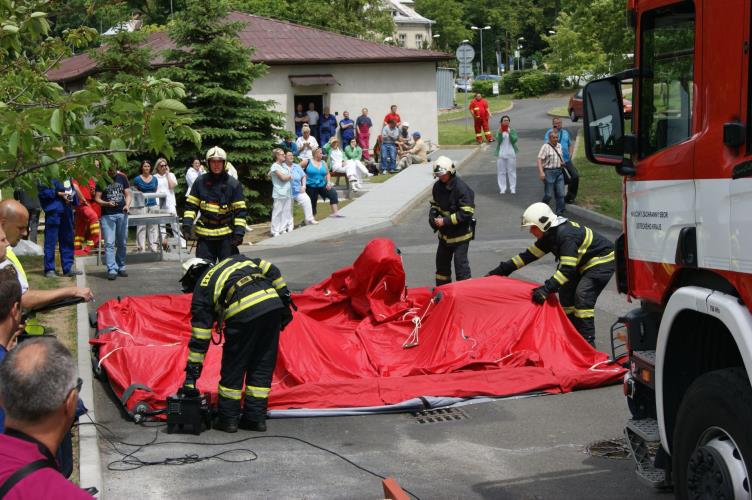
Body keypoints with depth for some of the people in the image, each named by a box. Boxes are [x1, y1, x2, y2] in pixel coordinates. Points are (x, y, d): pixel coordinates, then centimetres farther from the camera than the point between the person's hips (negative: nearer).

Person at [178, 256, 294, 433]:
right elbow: (271, 270, 19)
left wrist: (191, 373, 15)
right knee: (262, 367, 15)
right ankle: (256, 418, 21)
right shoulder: (235, 260, 33)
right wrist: (285, 299, 20)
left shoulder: (202, 289, 19)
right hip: (273, 302, 5)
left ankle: (228, 418, 20)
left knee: (233, 367, 13)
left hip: (244, 312, -5)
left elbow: (199, 337, 13)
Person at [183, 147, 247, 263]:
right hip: (204, 234, 2)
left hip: (226, 235, -2)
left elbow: (240, 210, -3)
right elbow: (191, 205, 9)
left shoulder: (233, 184, -2)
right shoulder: (200, 182, 5)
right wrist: (187, 222, -4)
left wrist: (239, 231, -11)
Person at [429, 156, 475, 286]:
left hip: (460, 233, -8)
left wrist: (445, 221, -24)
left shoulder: (461, 188, -22)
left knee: (460, 263, -6)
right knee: (442, 261, 19)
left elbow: (466, 213, -23)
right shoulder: (438, 186, 2)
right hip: (444, 232, 8)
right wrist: (432, 215, -4)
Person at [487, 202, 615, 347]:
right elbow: (529, 255, 7)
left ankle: (588, 344, -16)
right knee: (566, 293, 9)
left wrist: (547, 289, -37)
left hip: (603, 262, -10)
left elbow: (568, 269, -34)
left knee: (583, 297, -20)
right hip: (585, 263, 10)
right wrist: (502, 270, 6)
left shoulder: (566, 235, -30)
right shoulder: (550, 234, 1)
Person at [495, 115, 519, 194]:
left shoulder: (512, 130, 2)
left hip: (511, 154, -1)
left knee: (512, 171, 2)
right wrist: (500, 132, -22)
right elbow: (498, 141, -10)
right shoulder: (499, 131, 3)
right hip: (501, 154, 1)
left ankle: (513, 188, 6)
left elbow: (514, 140, -11)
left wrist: (509, 133, -22)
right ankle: (502, 189, 4)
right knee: (501, 172, 1)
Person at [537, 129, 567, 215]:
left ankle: (560, 212, 8)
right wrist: (541, 172, -27)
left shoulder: (559, 146, 12)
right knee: (548, 194, -1)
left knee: (560, 194, 2)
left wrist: (562, 162, 11)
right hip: (549, 172, -6)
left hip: (559, 172, 6)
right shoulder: (545, 147, -10)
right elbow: (539, 160, -17)